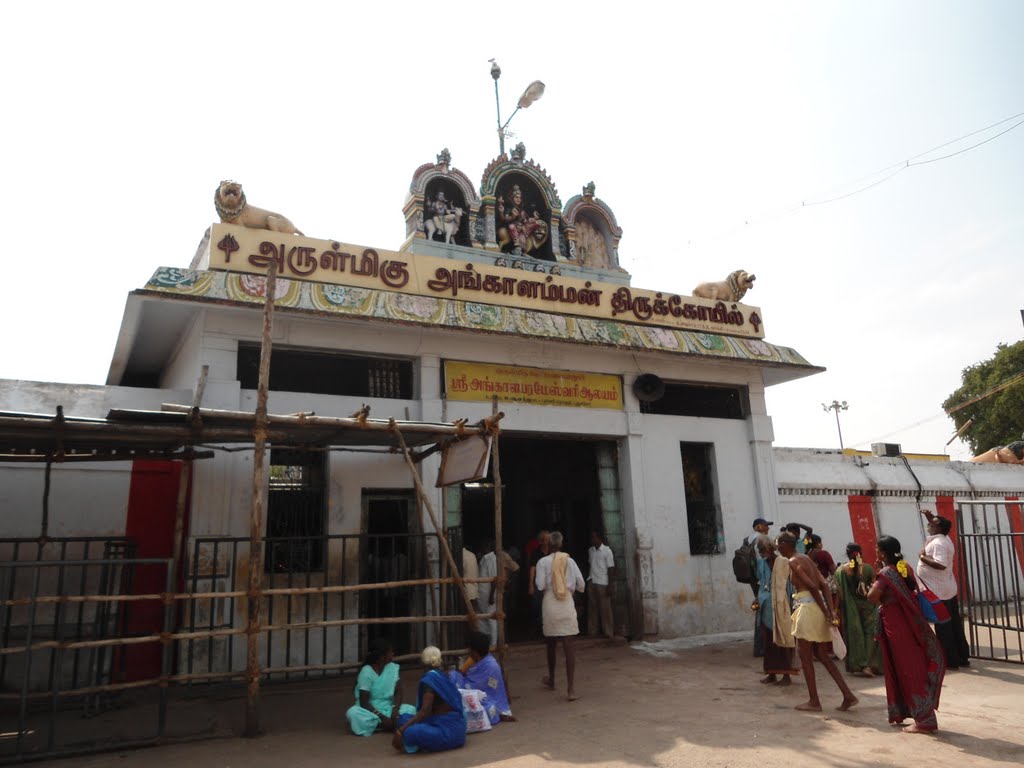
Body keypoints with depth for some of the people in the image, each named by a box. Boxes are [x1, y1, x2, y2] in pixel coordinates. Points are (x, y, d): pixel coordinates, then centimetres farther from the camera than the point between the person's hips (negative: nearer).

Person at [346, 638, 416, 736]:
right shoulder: (366, 672, -17)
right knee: (353, 713, -36)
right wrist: (382, 717, -27)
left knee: (411, 709, -19)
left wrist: (395, 710, -22)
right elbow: (364, 702, -19)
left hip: (387, 709, 4)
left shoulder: (393, 668, -1)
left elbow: (398, 692, -3)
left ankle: (374, 724, -24)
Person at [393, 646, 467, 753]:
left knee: (410, 733, -32)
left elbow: (425, 711, -23)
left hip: (447, 731, -8)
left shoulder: (428, 679, -13)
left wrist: (400, 730, -24)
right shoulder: (442, 676, 12)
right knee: (404, 718, 13)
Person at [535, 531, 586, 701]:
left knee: (551, 644, 18)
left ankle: (551, 680, 37)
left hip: (550, 604, 0)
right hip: (567, 604, 0)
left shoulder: (543, 562, -4)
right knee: (569, 646, -3)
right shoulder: (570, 561, 2)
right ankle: (571, 689, -9)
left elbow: (540, 585, -10)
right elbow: (581, 585, 2)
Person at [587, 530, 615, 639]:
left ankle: (609, 633, 5)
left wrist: (609, 586, -12)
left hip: (602, 583, -5)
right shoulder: (590, 550, 9)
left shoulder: (607, 550, -6)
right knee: (592, 608, 6)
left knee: (605, 609, -2)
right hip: (591, 582, 5)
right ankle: (591, 632, 13)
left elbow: (611, 569, -7)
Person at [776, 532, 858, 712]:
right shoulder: (806, 558, 17)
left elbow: (813, 586, -17)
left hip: (807, 606, -9)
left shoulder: (793, 562, -10)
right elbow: (824, 585, 9)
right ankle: (848, 695, 12)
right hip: (817, 607, 9)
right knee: (820, 654, 15)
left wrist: (826, 613, -13)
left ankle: (814, 701, 8)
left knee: (805, 655, 2)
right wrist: (830, 611, 1)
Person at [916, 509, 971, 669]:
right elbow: (938, 524, 31)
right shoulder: (944, 539, 8)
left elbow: (941, 564, -34)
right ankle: (962, 657, 23)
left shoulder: (937, 543, -21)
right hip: (948, 591, 10)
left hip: (938, 593, -10)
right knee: (954, 626, 15)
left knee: (943, 628, -2)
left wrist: (923, 557, -23)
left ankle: (951, 661, 3)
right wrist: (931, 517, 15)